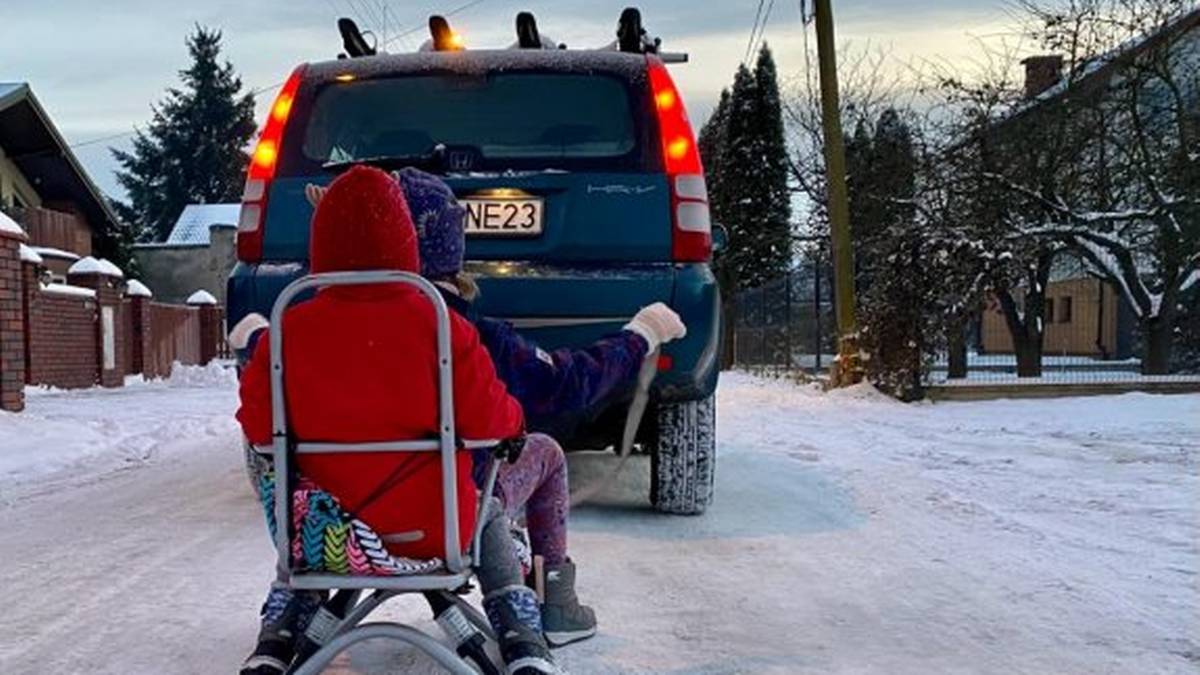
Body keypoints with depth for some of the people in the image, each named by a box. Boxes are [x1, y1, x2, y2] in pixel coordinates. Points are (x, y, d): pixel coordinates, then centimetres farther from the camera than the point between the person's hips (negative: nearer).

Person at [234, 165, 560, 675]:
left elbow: (259, 428, -2)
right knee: (487, 517, 32)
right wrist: (514, 419, 9)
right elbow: (486, 420, -14)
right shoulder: (440, 325, -16)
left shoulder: (289, 330, -11)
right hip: (434, 527, -1)